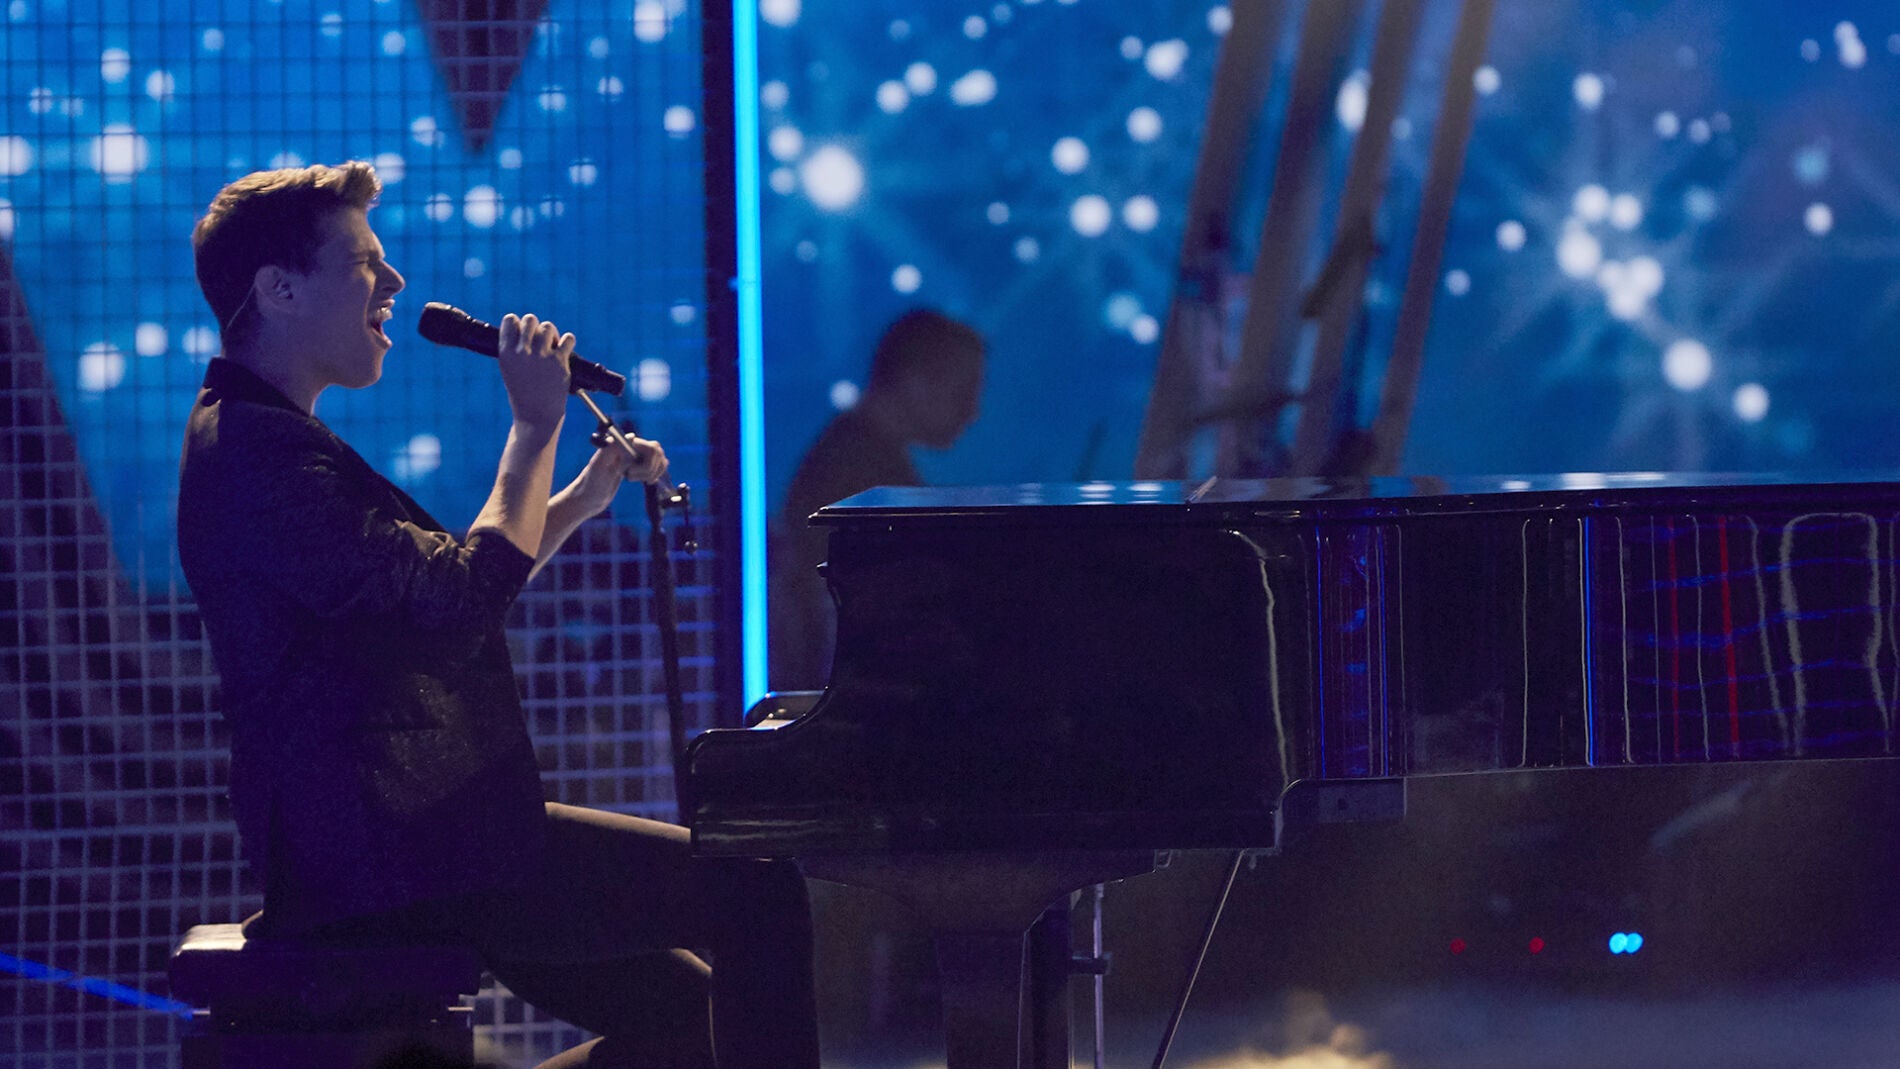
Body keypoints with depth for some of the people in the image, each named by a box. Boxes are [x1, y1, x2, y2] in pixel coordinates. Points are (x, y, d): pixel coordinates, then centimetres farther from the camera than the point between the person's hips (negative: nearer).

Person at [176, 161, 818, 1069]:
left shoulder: (261, 437, 20)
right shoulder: (255, 456, -16)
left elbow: (440, 596, 26)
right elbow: (464, 597, -23)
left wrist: (585, 495, 18)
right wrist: (536, 428, -11)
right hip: (394, 862, -11)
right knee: (758, 894, -13)